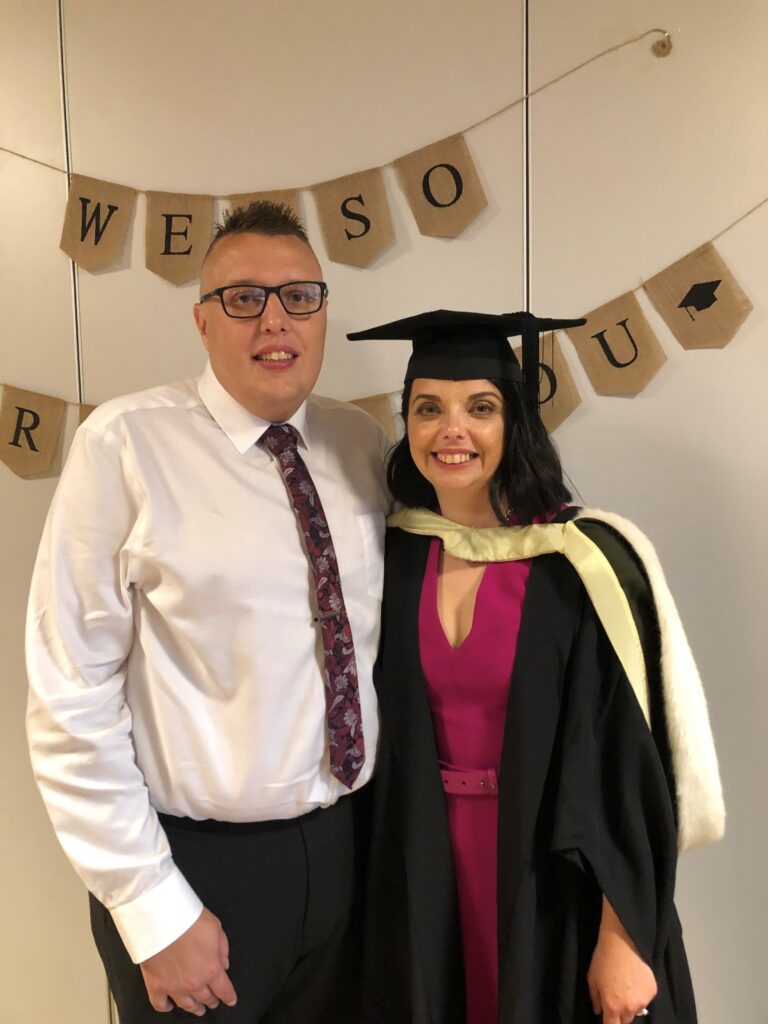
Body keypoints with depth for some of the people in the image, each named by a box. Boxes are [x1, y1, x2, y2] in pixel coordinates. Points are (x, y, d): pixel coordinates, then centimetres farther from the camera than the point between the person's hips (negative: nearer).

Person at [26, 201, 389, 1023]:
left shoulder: (361, 443, 1)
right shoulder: (126, 443, -14)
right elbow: (70, 699, -14)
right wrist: (150, 906, -12)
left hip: (344, 846, 5)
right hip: (197, 861, -4)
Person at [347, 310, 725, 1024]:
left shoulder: (585, 566, -16)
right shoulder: (392, 557, -4)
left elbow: (629, 761, -14)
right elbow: (385, 734, 5)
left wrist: (623, 940, -14)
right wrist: (378, 887, 6)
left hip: (557, 882, -3)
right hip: (427, 879, 4)